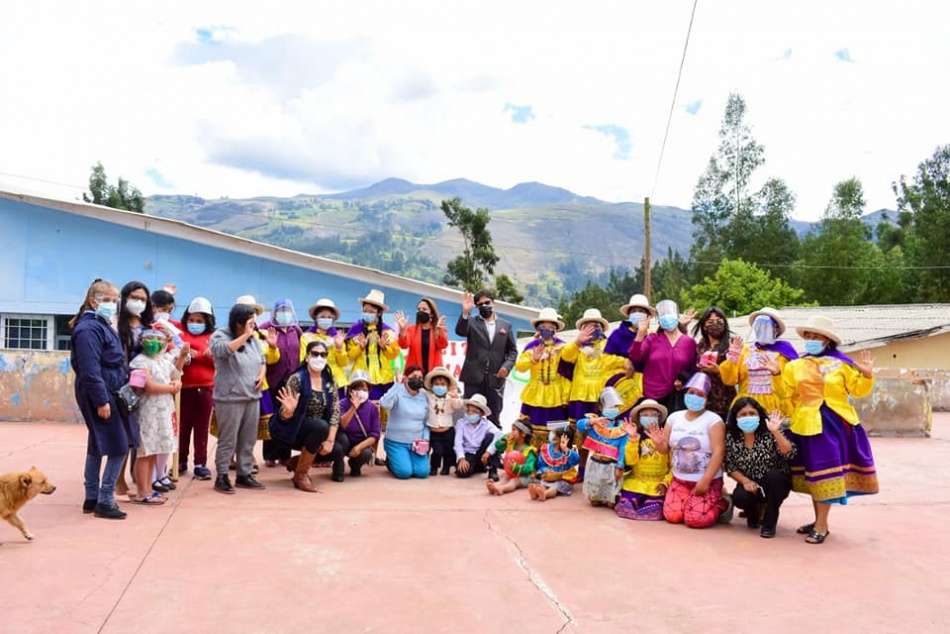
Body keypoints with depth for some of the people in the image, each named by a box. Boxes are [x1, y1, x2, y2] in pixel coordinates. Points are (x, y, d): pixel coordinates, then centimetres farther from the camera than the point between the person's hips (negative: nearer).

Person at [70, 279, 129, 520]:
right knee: (119, 446, -8)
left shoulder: (103, 325, 15)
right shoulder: (89, 329, -17)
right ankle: (105, 501, -2)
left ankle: (92, 498, 23)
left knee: (98, 446, 15)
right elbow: (90, 370, -23)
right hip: (99, 394, -10)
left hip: (107, 392, 10)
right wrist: (101, 401, -24)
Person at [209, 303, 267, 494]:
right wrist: (245, 335, -22)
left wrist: (261, 375, -1)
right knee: (228, 440, -1)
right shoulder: (220, 336, -6)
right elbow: (223, 350, -28)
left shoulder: (253, 339, 12)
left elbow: (262, 361, 18)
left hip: (252, 397, 6)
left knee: (248, 440, 11)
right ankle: (222, 477, 10)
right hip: (230, 398, -6)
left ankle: (244, 474, 22)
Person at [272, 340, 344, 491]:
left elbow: (335, 412, -4)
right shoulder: (297, 379, -17)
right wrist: (289, 410, -41)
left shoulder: (329, 381, -1)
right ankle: (300, 474, -16)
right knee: (321, 426, -33)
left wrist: (330, 440, -15)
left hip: (318, 431, 6)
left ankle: (298, 461, 11)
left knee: (337, 450, -17)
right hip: (292, 429, -6)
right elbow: (284, 416, -17)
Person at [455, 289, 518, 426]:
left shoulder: (506, 325, 11)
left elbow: (512, 350, 10)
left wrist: (507, 366, -7)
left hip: (496, 378, 2)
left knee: (494, 418, 8)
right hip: (474, 378, -1)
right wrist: (465, 312, -31)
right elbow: (459, 331, -15)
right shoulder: (471, 322, 6)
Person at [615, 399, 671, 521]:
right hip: (636, 482, 1)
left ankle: (654, 500, 12)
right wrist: (632, 438, -18)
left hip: (658, 483, -1)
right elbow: (630, 461, -11)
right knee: (626, 508, -19)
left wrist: (666, 482, -12)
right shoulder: (635, 437, 3)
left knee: (652, 511, -22)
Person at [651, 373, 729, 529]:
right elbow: (665, 448, 6)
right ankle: (691, 501, 20)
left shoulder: (713, 420, -12)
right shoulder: (674, 417, 3)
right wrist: (657, 442, -18)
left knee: (695, 519, -19)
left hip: (708, 482, -4)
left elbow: (718, 452, -17)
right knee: (672, 516, -11)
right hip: (679, 480, 5)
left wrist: (705, 481, -20)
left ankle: (720, 504, 11)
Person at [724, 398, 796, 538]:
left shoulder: (768, 433, -14)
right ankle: (755, 512, 11)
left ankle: (770, 522, -13)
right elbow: (730, 466, -2)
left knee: (772, 475, -34)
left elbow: (789, 454, -27)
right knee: (739, 498, -30)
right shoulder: (731, 437, -6)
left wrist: (776, 432, -38)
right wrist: (745, 481, -18)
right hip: (750, 484, 1)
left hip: (775, 483, -1)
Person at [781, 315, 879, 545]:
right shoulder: (795, 366, 7)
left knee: (826, 471, -4)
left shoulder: (841, 363, 1)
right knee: (815, 471, 12)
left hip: (835, 422, -3)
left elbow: (858, 390, 0)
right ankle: (819, 521, 25)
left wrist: (867, 375, -15)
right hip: (809, 423, 3)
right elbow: (786, 395, 1)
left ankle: (821, 526, 3)